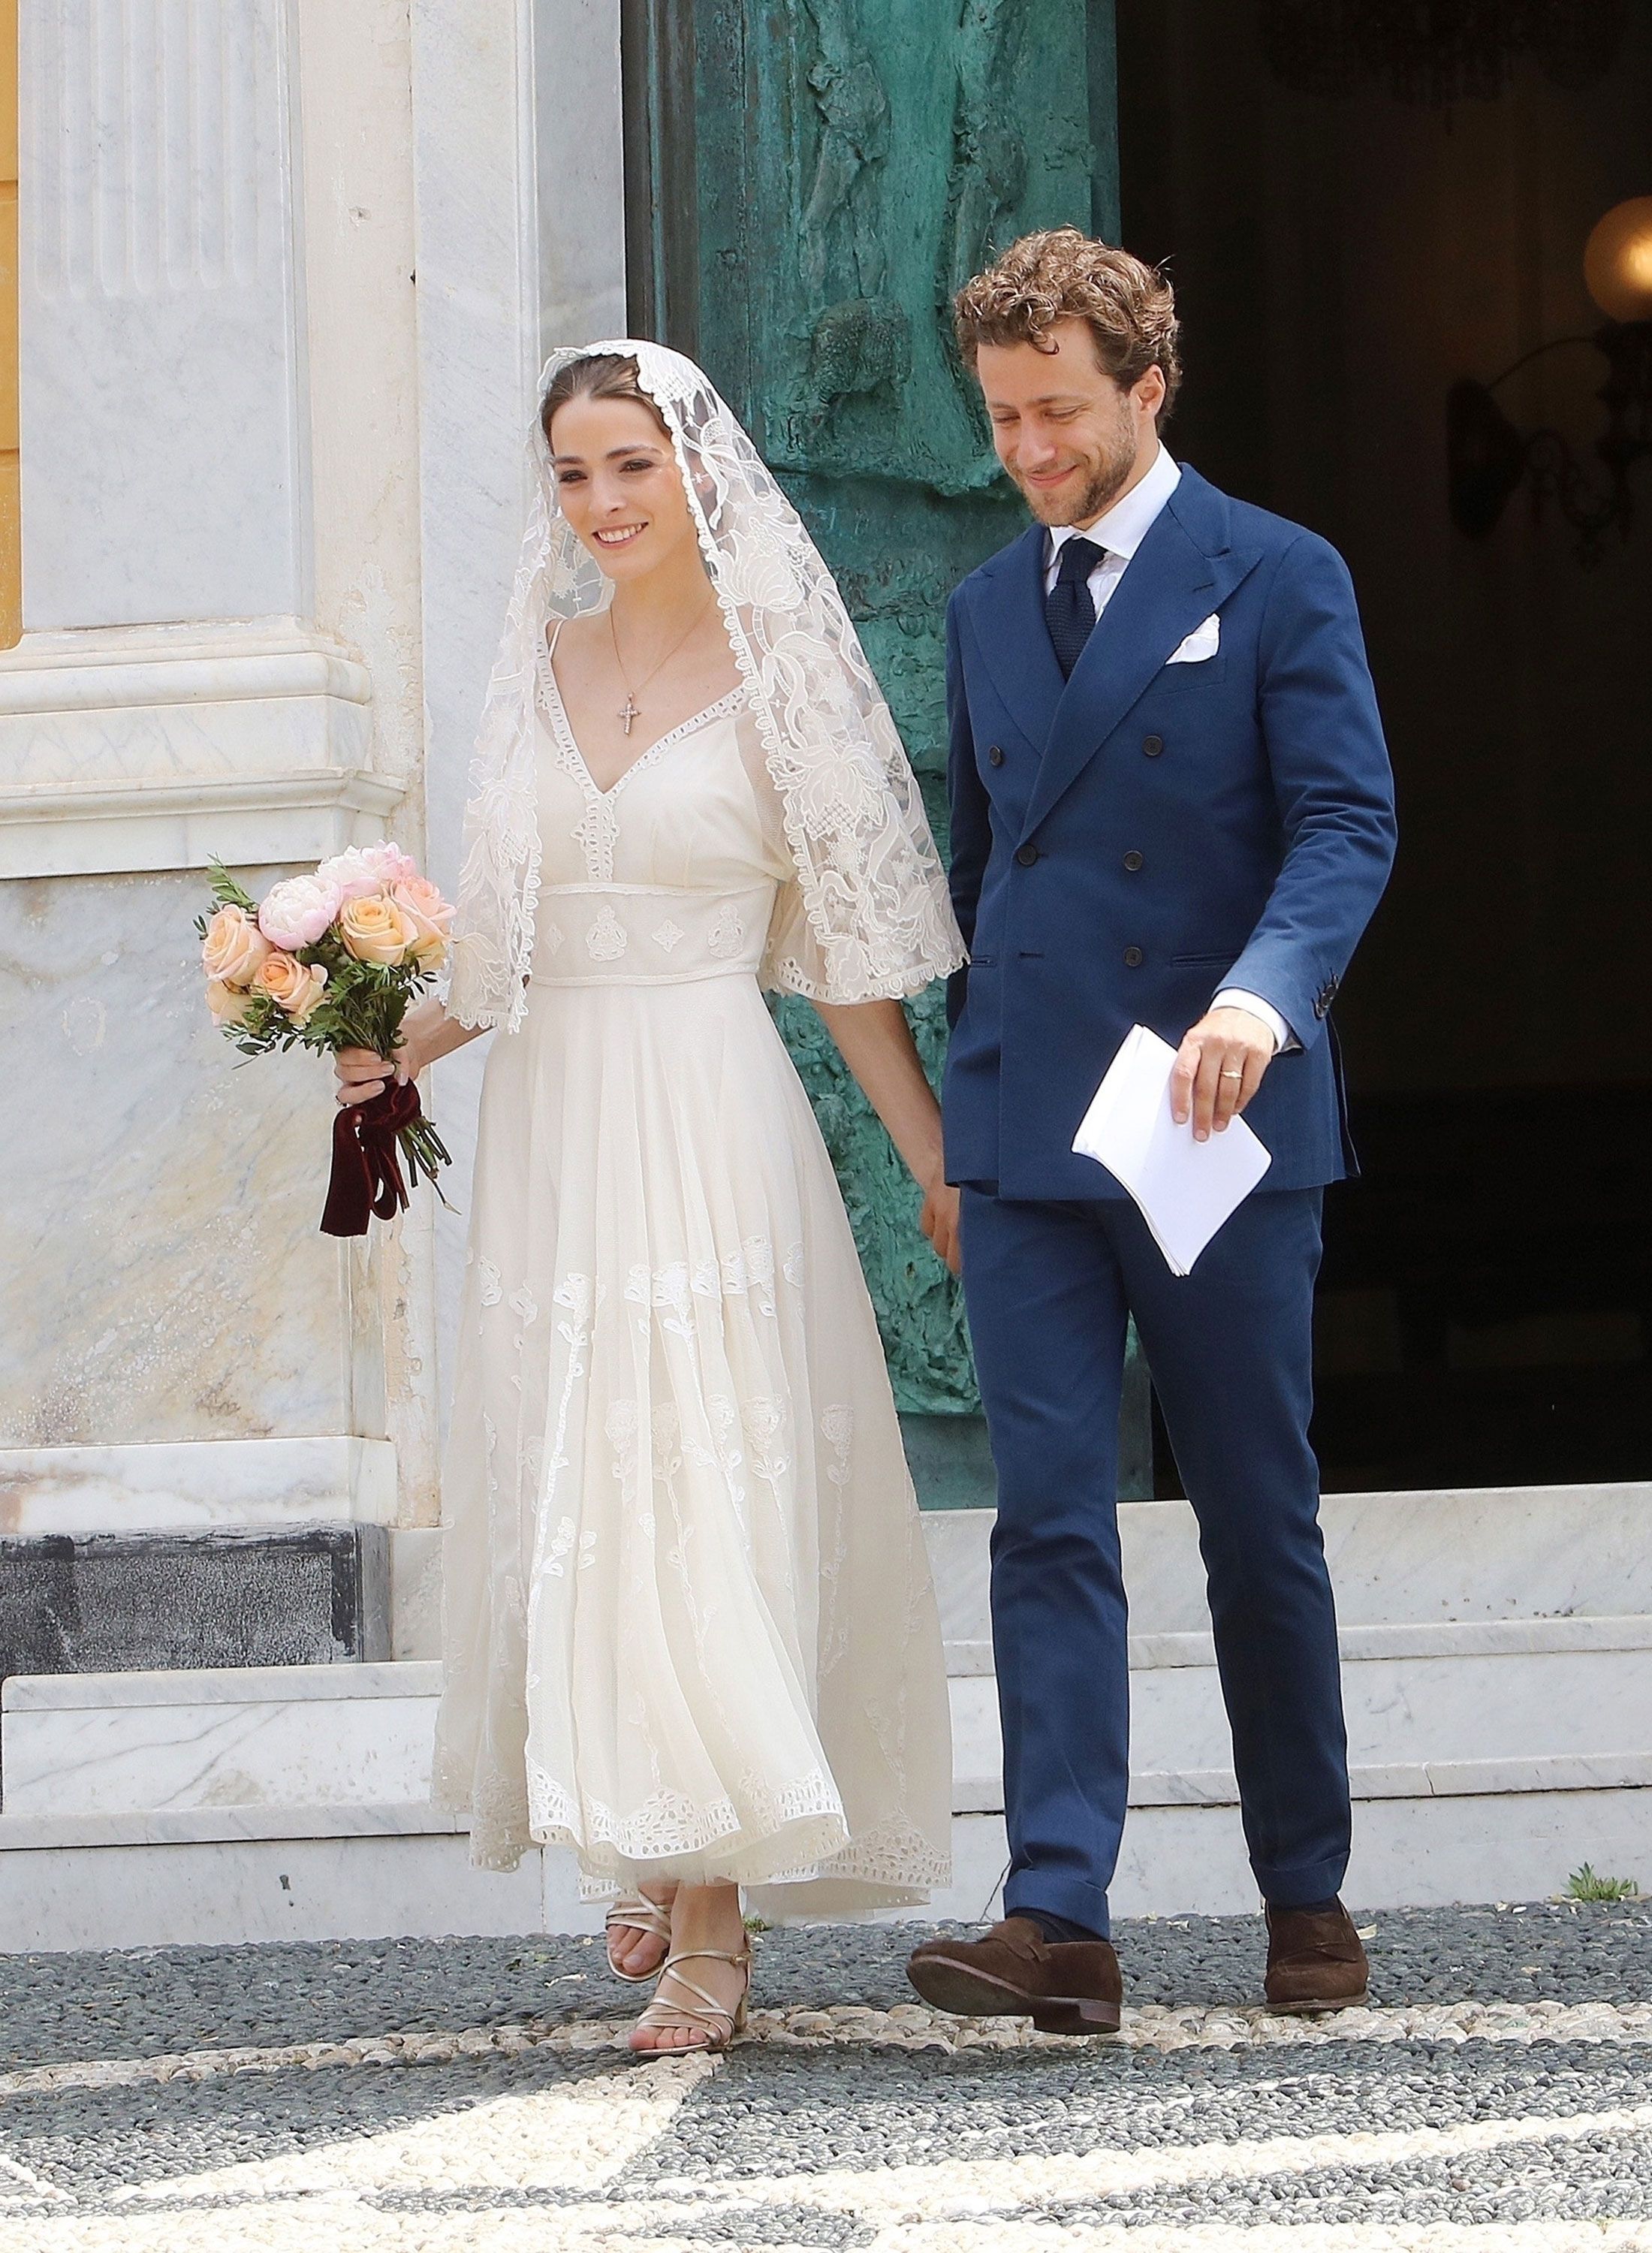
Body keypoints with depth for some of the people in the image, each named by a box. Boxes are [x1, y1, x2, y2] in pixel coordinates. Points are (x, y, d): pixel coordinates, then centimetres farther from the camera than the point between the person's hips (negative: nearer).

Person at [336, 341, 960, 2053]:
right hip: (556, 1122, 5)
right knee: (574, 1488, 6)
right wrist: (397, 1045, 1)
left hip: (711, 1123, -5)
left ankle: (708, 1925, -7)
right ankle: (657, 1861, 21)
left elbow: (845, 954, 0)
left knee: (705, 1493, -9)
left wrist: (939, 1165, -2)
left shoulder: (772, 675, -2)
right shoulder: (543, 667, 11)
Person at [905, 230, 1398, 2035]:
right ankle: (1057, 1920, -11)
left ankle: (1307, 1897, 19)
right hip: (1026, 1144, 4)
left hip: (1220, 1133, -4)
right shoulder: (986, 611, 15)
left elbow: (1347, 823, -11)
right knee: (1048, 1522, -5)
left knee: (1259, 1527, 5)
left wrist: (1263, 995, -29)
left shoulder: (1277, 582, -1)